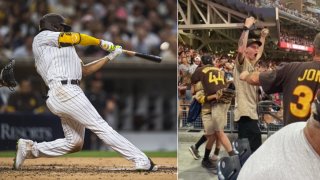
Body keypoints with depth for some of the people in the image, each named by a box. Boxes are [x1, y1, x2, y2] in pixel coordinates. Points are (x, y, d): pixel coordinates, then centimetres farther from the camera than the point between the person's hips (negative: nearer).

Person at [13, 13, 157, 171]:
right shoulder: (42, 37, 8)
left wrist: (110, 56, 21)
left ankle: (30, 148, 7)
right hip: (64, 91, -10)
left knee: (74, 143, 7)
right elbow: (74, 38, 3)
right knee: (101, 127, -13)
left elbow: (84, 70, 24)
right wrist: (100, 42, 17)